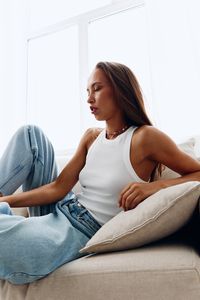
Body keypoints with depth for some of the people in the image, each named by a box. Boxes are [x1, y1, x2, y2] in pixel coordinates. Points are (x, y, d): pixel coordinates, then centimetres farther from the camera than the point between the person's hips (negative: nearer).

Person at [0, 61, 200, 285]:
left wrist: (154, 186, -26)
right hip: (59, 213, 7)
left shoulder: (145, 137, -10)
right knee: (30, 133, 1)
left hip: (83, 233, -6)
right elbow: (59, 188, 0)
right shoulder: (91, 137, 7)